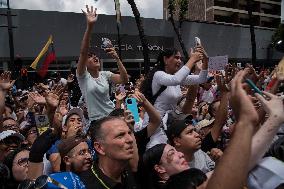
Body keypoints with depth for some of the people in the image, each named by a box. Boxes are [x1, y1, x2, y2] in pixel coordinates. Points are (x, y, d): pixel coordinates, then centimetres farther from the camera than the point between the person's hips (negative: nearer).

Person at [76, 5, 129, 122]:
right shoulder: (82, 76, -8)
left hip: (112, 114, 3)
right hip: (96, 120, -3)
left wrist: (117, 58, -20)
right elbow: (83, 52, -24)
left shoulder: (105, 74, 2)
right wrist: (89, 26, -35)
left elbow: (124, 80, -11)